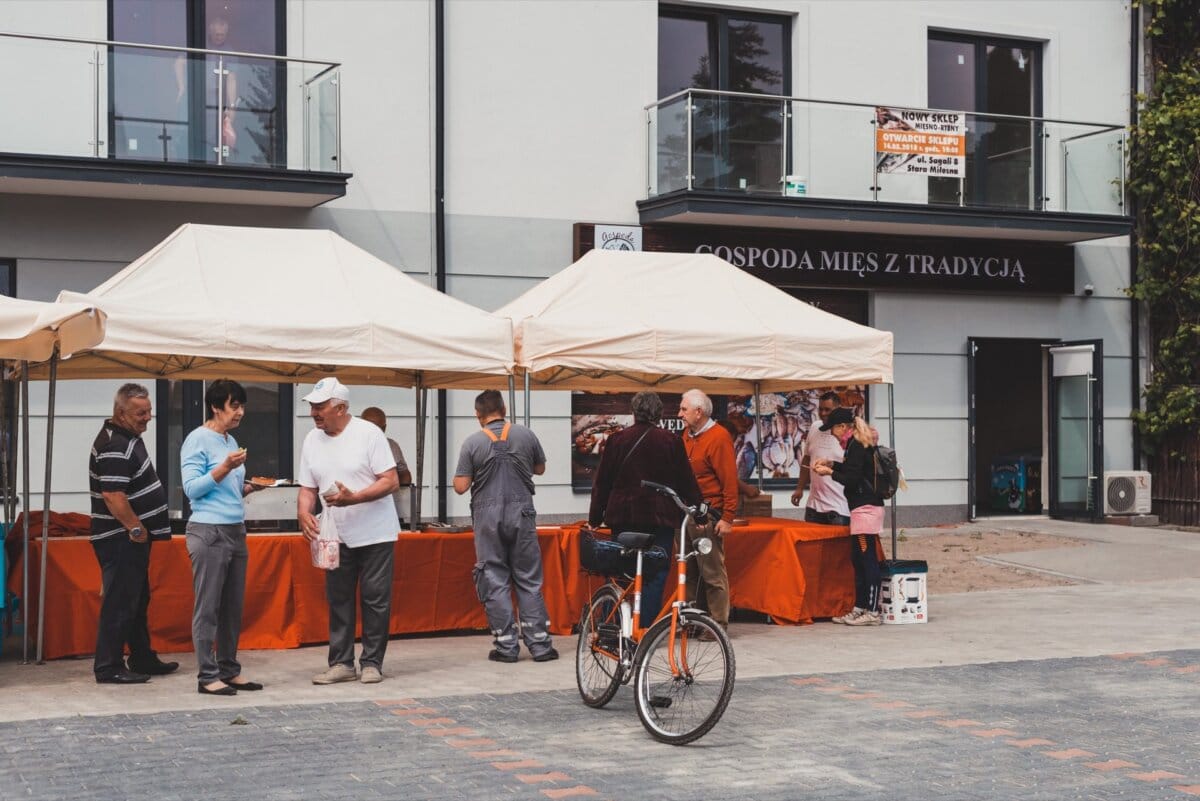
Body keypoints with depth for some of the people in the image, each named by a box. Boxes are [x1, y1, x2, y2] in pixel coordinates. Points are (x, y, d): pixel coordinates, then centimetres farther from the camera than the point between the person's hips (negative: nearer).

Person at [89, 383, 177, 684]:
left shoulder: (128, 437, 13)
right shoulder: (114, 446, -20)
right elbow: (112, 495, -27)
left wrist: (141, 529, 19)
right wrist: (135, 528, -19)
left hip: (134, 537, 11)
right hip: (121, 539, -11)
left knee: (138, 601, 17)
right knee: (120, 603, -5)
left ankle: (143, 659, 27)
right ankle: (109, 668, 0)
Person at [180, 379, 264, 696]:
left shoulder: (231, 441, 17)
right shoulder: (197, 441, -8)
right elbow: (191, 488, -14)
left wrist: (247, 487, 7)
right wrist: (224, 468, -22)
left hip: (235, 530, 8)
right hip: (209, 532, -8)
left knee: (233, 607, 11)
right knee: (207, 608, -5)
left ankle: (230, 670, 18)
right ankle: (208, 676, -2)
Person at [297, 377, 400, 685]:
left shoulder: (368, 434, -11)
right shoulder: (312, 441, 6)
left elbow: (391, 481, -13)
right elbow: (307, 488, 10)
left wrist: (353, 498, -24)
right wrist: (304, 513, -11)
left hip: (375, 534, -5)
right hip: (337, 537, 5)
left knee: (375, 599, 0)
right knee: (338, 599, 7)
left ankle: (372, 663, 8)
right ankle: (341, 663, 15)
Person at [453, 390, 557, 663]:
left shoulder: (472, 443, -5)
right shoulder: (525, 435, 1)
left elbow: (460, 486, -7)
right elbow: (540, 469, 15)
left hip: (488, 515, -1)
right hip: (521, 512, 2)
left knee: (495, 581, 5)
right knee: (529, 580, 7)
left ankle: (506, 645, 5)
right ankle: (539, 643, 5)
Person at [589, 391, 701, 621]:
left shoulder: (617, 440, 3)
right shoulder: (670, 441, -2)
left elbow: (602, 482, 6)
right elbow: (686, 481, 2)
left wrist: (594, 519, 12)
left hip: (623, 517, 2)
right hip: (660, 517, -2)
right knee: (655, 575, 0)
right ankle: (646, 626, -5)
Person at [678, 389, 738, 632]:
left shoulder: (718, 437, -9)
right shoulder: (687, 434, 14)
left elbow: (729, 481, -12)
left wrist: (728, 518, -15)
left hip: (708, 516, -7)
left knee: (713, 572, -3)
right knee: (688, 570, 10)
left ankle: (718, 623, 4)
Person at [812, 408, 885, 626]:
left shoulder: (857, 446, -14)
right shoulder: (859, 444, 16)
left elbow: (852, 479, -17)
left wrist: (829, 472, -6)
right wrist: (831, 463, 21)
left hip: (866, 508, -10)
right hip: (863, 507, 10)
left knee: (868, 559, -9)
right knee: (858, 559, 12)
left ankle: (872, 612, -8)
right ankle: (860, 608, 17)